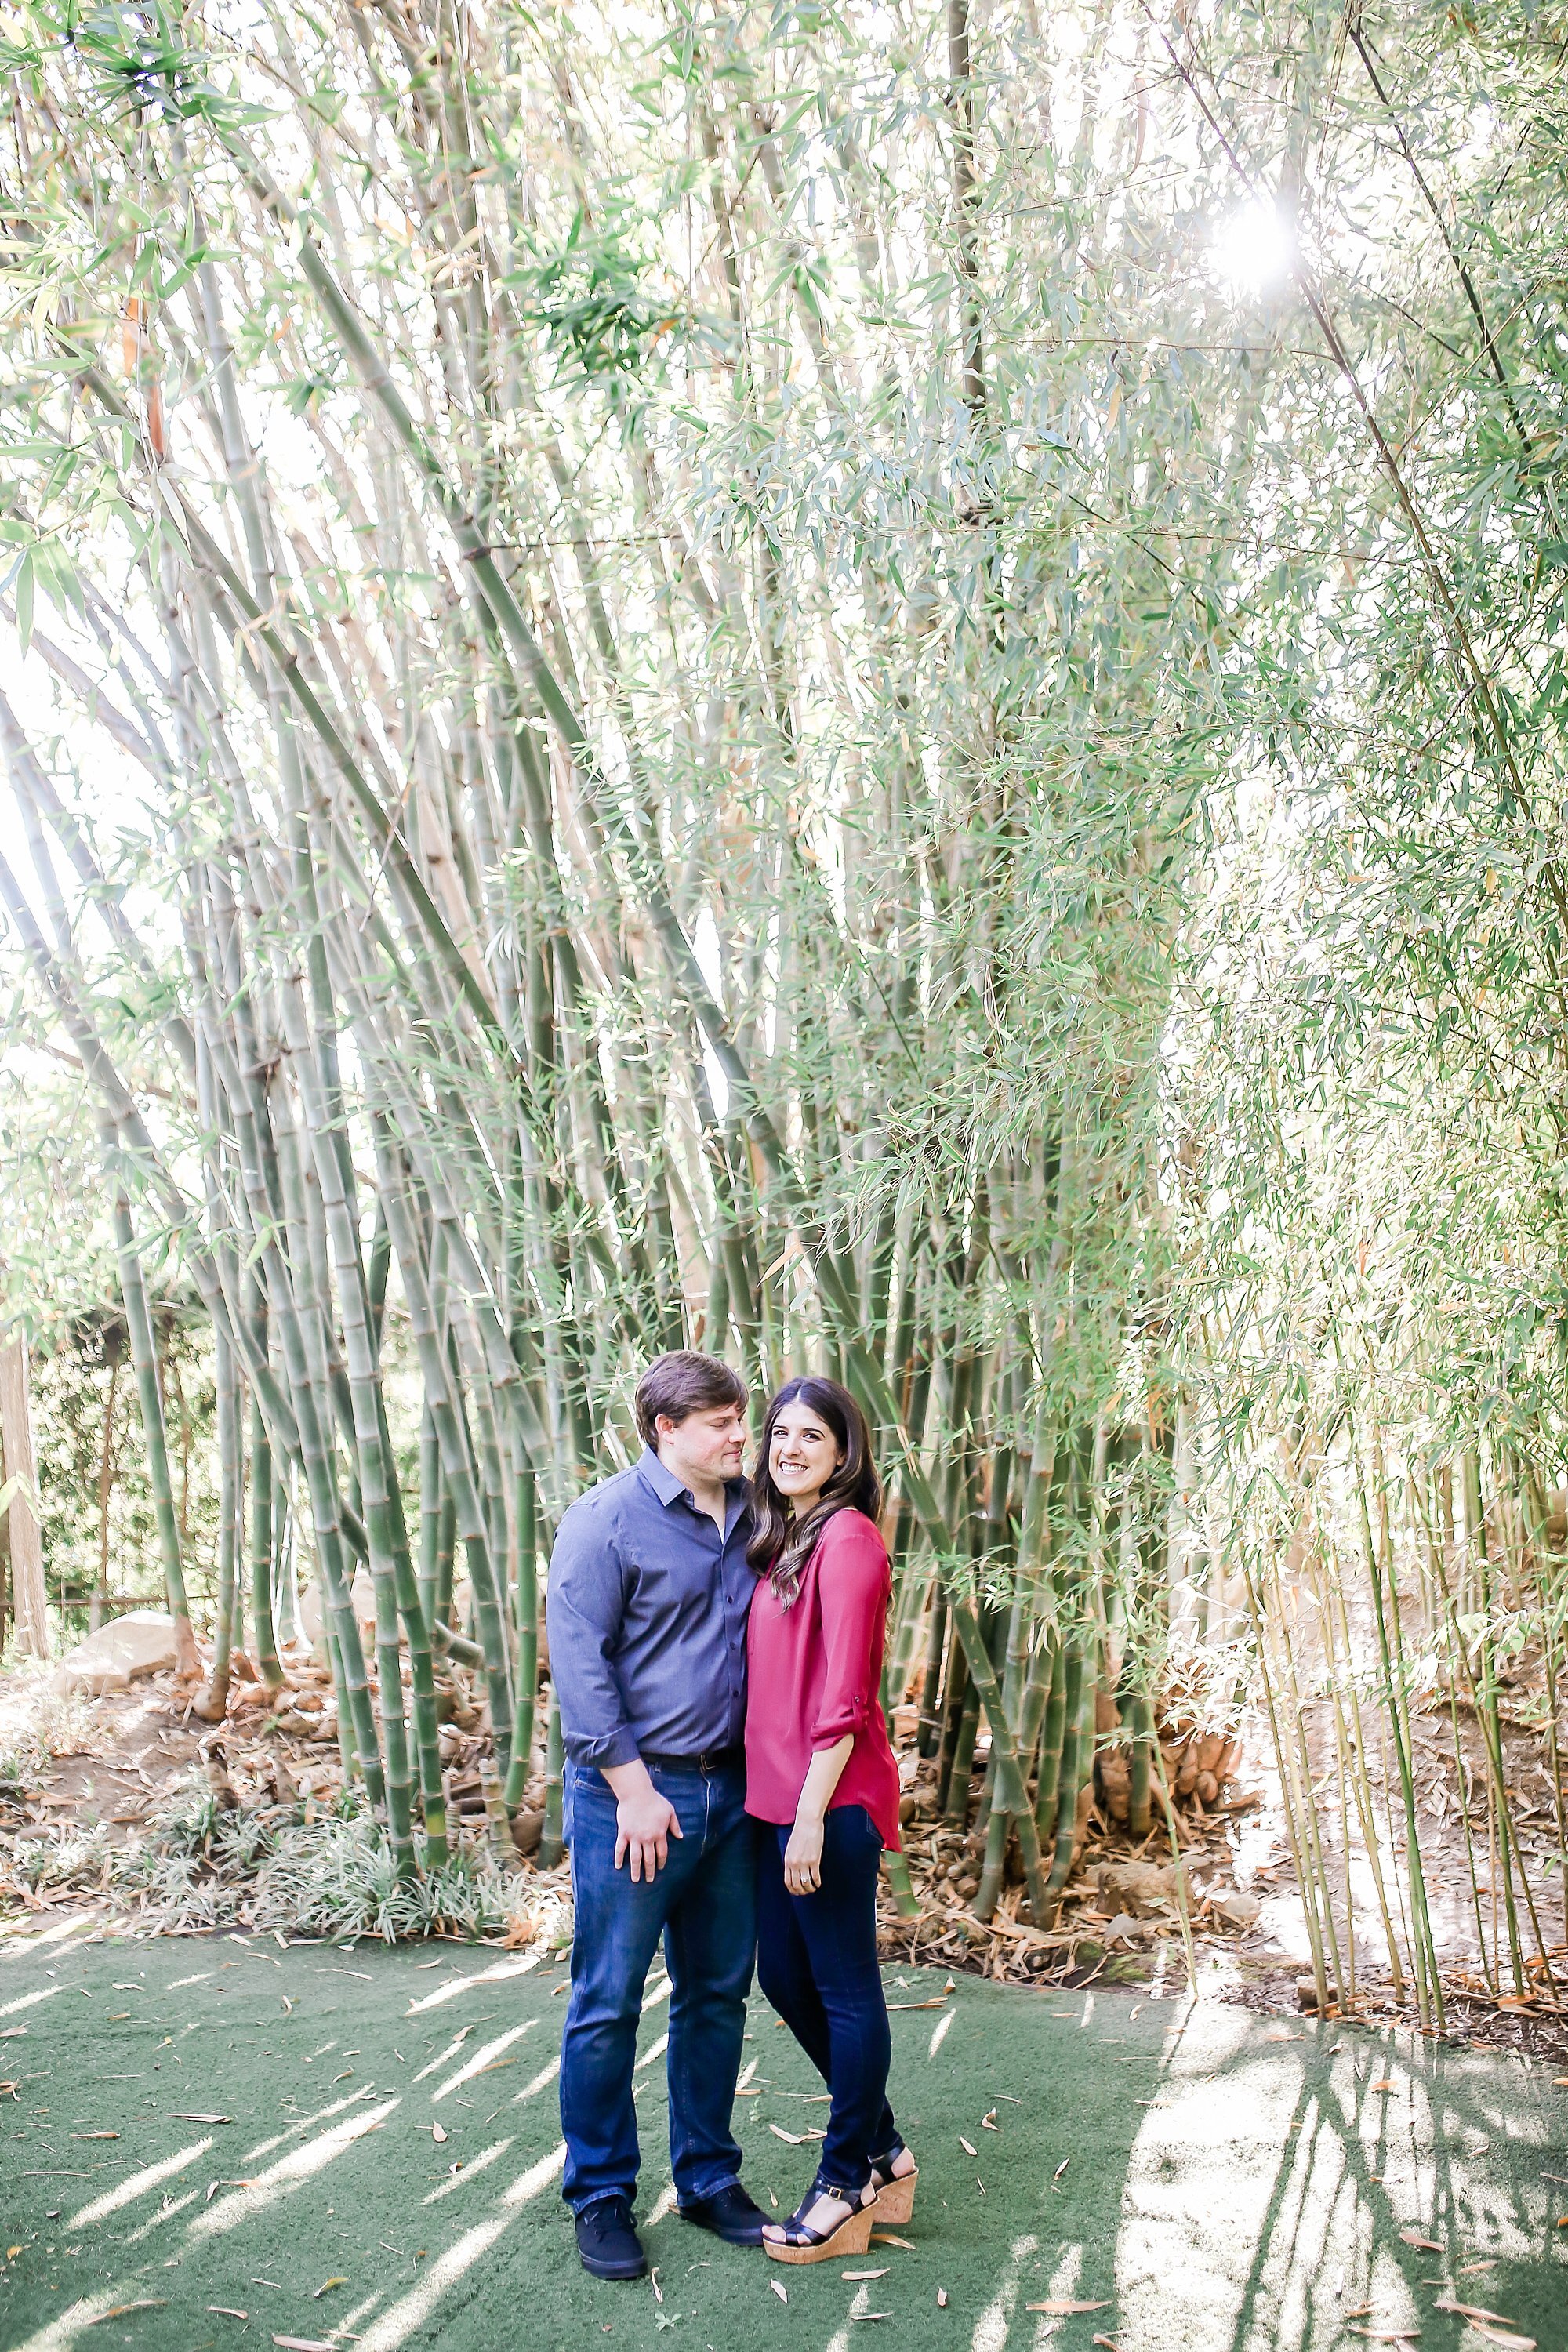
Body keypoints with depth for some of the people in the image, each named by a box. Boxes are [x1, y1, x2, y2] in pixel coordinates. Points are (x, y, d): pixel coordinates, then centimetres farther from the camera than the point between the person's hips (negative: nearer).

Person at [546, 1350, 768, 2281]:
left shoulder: (750, 1516, 8)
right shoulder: (607, 1520, -10)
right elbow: (579, 1662, -14)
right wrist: (633, 1788, -16)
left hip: (730, 1791, 6)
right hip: (635, 1792, -6)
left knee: (718, 1994, 15)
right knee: (609, 2003, 4)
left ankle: (708, 2177, 30)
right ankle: (601, 2196, 20)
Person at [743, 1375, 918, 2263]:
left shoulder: (848, 1540, -14)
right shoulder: (786, 1539, 13)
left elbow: (844, 1697, -18)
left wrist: (812, 1815, -19)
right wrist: (782, 1805, 13)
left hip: (832, 1800, -9)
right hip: (777, 1793, 9)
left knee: (845, 1989, 5)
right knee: (785, 1975, 17)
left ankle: (848, 2189, 20)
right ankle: (885, 2152, 33)